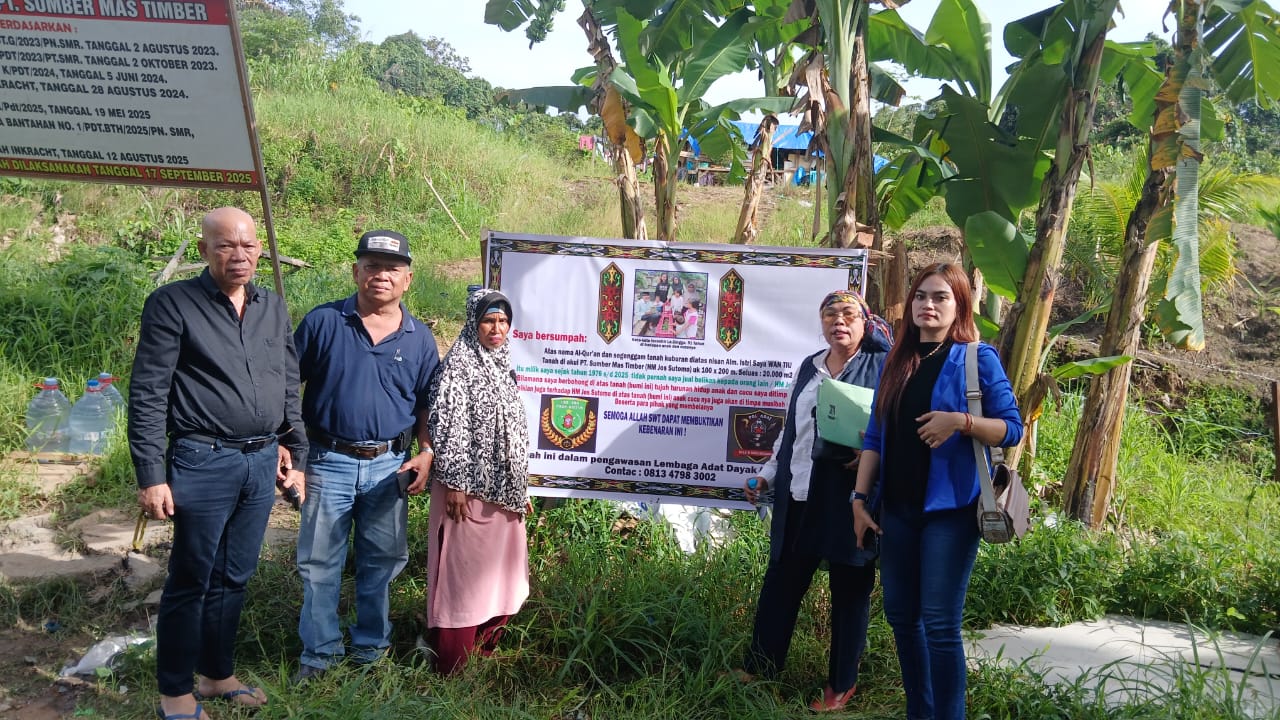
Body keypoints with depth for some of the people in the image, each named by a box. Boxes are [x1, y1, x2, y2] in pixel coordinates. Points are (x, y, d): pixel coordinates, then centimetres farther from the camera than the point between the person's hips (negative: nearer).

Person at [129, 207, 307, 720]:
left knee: (233, 579, 16)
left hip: (263, 463, 5)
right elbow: (147, 395, -9)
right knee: (190, 582, 6)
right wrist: (151, 477, -13)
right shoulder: (173, 304, -6)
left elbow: (289, 389, 17)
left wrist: (294, 454, 13)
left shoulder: (274, 309, 11)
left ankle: (217, 673, 32)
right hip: (203, 463, -5)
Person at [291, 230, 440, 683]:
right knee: (319, 563, 6)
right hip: (329, 462, -2)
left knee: (381, 561, 13)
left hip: (389, 464, 2)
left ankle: (370, 647, 31)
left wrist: (426, 452, -6)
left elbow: (427, 406, 9)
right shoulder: (322, 322, -3)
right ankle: (319, 652, 23)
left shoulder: (420, 339, 4)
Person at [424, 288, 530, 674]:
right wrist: (454, 484, -18)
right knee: (462, 570, -1)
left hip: (503, 488, 8)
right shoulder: (458, 366, -10)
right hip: (469, 487, -8)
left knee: (497, 570, 13)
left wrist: (521, 489, 18)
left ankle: (485, 645, 28)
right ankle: (452, 664, 9)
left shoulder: (503, 366, 14)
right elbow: (446, 428, -15)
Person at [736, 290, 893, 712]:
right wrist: (768, 474, 16)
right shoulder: (809, 367, 14)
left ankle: (841, 684, 21)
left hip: (849, 496, -5)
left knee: (849, 588, 7)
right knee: (781, 580, 11)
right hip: (800, 492, 5)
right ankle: (760, 666, 26)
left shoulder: (883, 366, -3)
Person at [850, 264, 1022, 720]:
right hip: (897, 507, 6)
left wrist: (960, 422, -24)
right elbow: (875, 436, 11)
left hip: (949, 507, -6)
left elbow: (1012, 428, -7)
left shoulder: (977, 358, -4)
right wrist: (860, 497, 6)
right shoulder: (897, 363, 11)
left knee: (940, 622, -6)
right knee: (900, 614, 12)